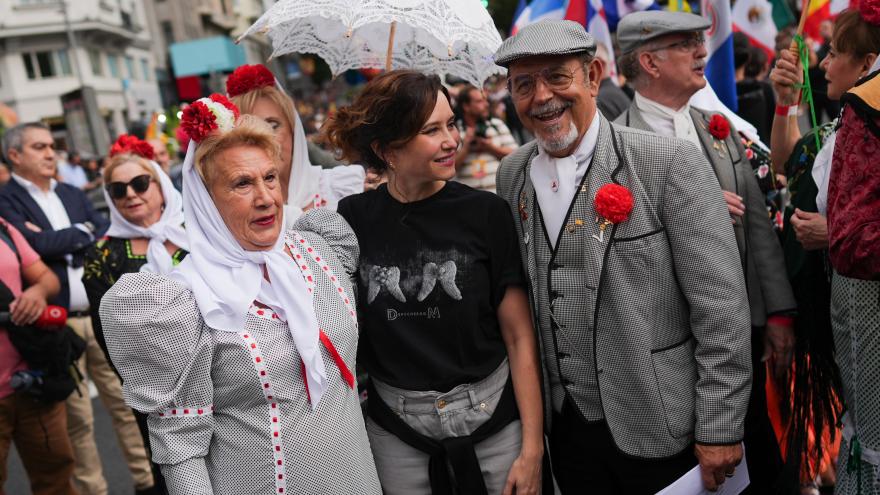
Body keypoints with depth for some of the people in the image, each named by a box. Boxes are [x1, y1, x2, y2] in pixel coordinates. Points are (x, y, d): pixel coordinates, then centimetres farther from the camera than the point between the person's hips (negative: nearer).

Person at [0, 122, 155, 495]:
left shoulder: (72, 194, 14)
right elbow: (38, 244, -19)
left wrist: (59, 243, -11)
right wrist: (81, 232, -4)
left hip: (101, 315, 5)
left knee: (126, 401, 10)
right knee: (77, 418, 4)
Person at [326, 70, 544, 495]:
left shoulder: (484, 212, -10)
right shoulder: (353, 220, -5)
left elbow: (519, 336, -8)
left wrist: (532, 447, -10)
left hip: (493, 422, -1)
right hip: (395, 431, 2)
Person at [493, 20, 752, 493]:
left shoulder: (669, 162, -15)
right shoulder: (511, 174, 1)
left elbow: (721, 308, -14)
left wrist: (720, 430, -13)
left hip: (659, 430, -4)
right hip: (564, 425, 5)